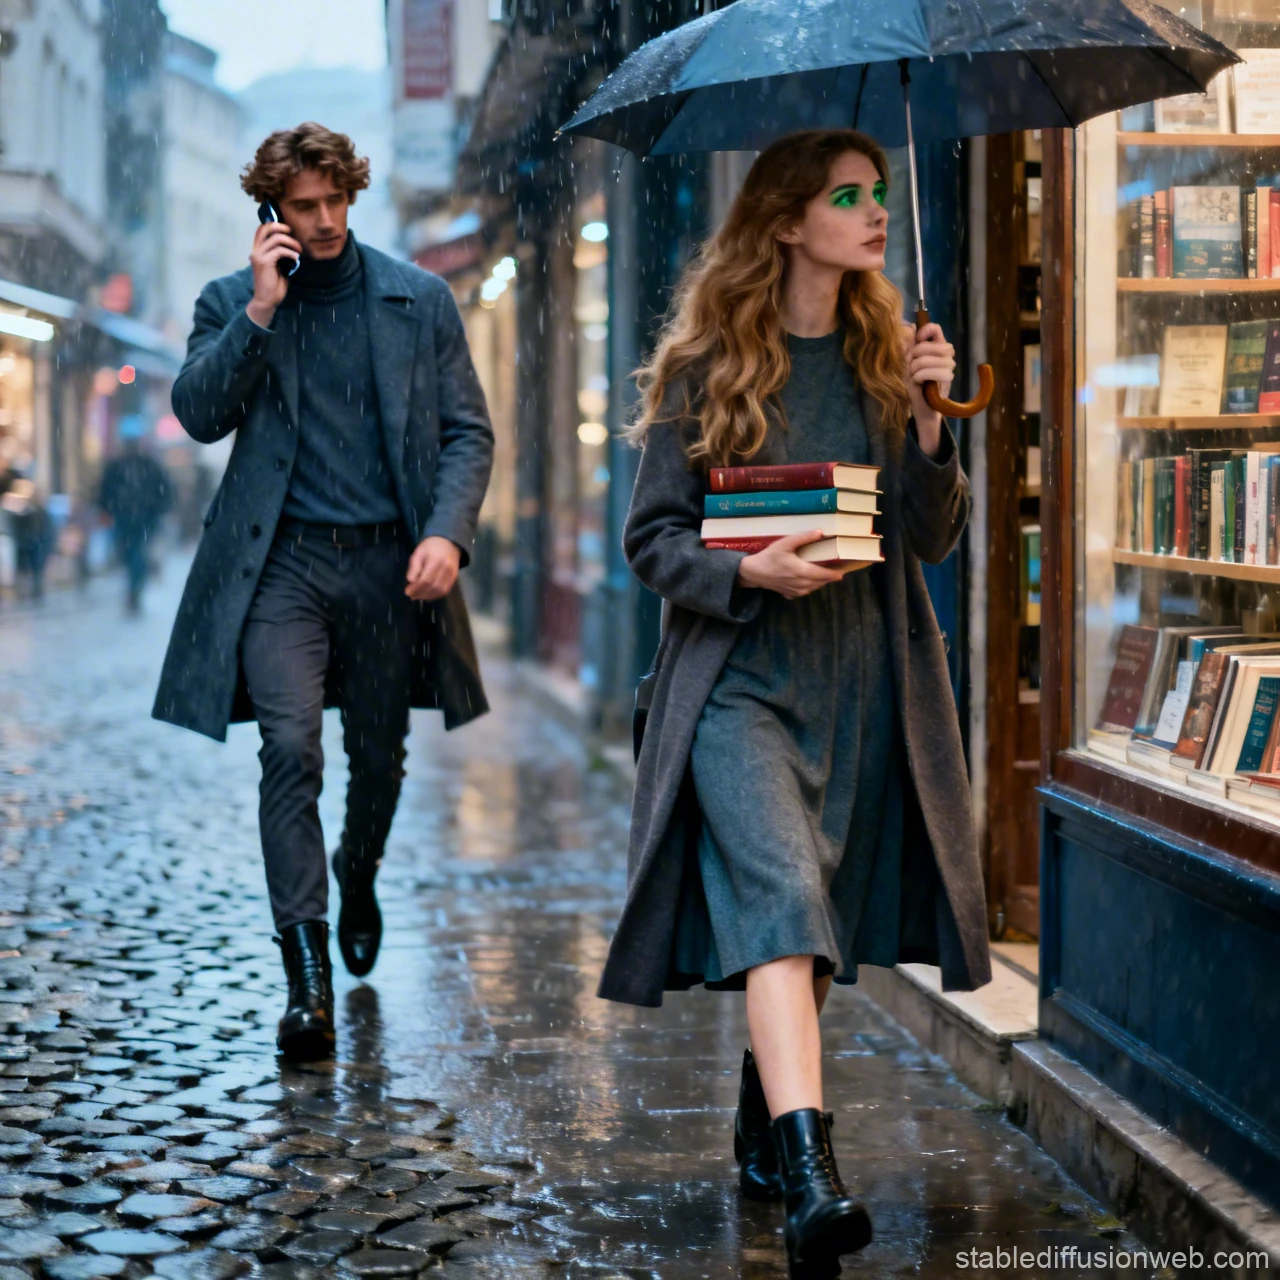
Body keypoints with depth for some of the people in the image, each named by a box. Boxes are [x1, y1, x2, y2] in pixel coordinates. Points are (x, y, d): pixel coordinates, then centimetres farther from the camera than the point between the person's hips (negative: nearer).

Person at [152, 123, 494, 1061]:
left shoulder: (420, 300, 5)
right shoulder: (232, 303, 6)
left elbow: (468, 431, 3)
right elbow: (199, 415, -7)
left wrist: (448, 532, -13)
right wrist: (261, 311, -15)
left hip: (390, 563, 2)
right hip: (283, 562, -1)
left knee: (380, 756, 14)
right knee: (290, 747, -17)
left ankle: (358, 879, 47)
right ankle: (308, 978, -16)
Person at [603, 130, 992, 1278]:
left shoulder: (889, 355, 9)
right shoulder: (706, 365, -1)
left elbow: (937, 538, 7)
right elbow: (652, 536, 0)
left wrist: (927, 417, -8)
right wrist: (750, 570, -18)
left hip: (867, 685, 4)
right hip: (741, 675, -4)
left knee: (814, 921, 11)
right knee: (779, 894, -22)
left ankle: (762, 1136, 32)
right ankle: (811, 1181, -31)